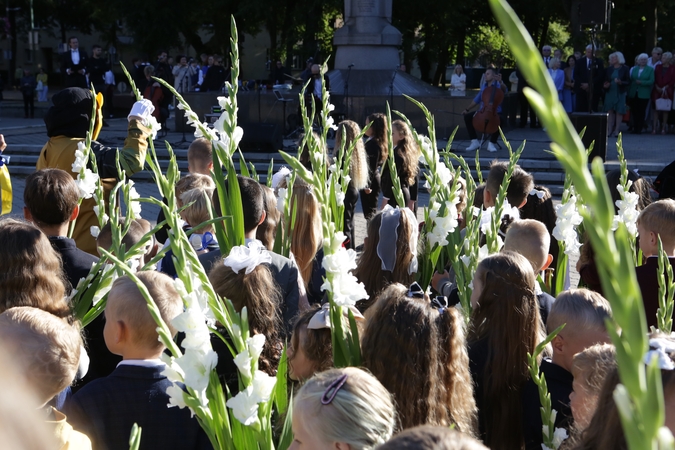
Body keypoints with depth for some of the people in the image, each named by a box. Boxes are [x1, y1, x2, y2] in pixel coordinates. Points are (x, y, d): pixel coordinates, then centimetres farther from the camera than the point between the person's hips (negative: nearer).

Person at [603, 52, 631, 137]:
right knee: (610, 111, -2)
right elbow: (605, 80, 13)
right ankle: (610, 130, -1)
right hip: (610, 92, 3)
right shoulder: (609, 69, 11)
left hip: (620, 93, -3)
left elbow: (628, 82, -2)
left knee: (619, 112, -3)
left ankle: (616, 131, -1)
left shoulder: (625, 69, 0)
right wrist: (605, 85, -9)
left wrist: (620, 82, -20)